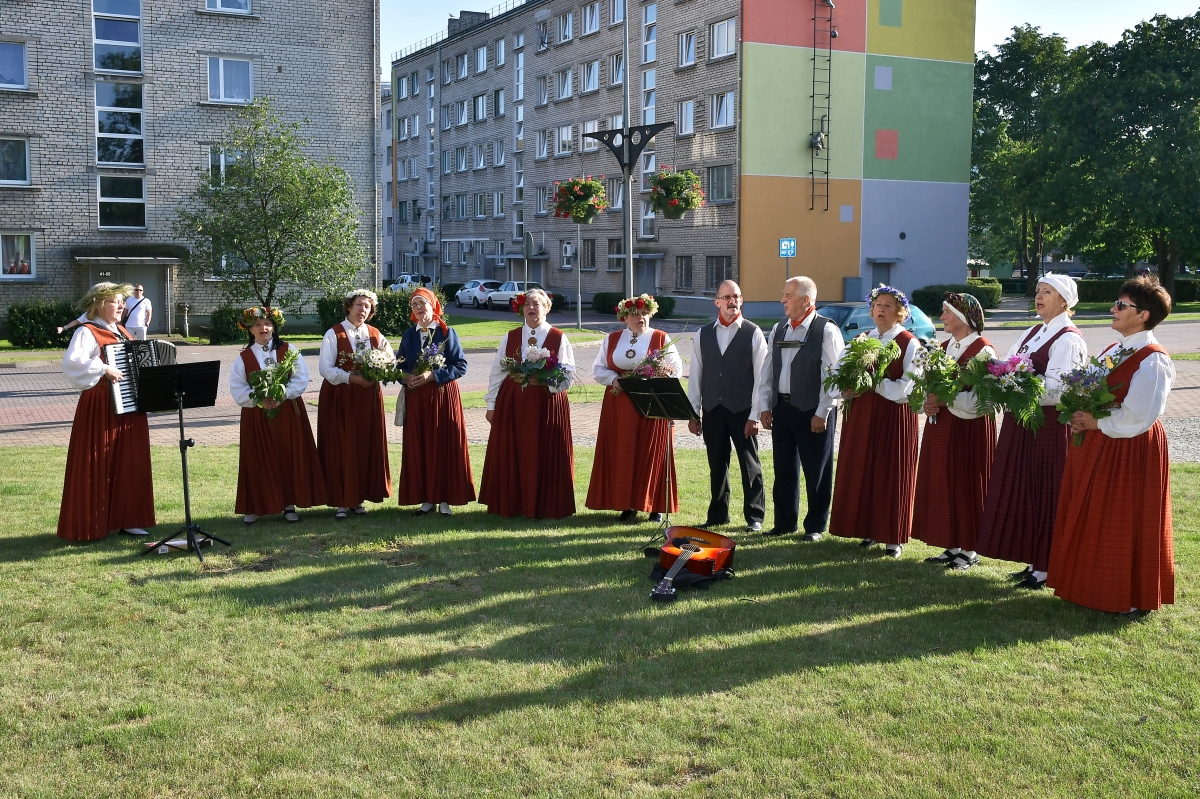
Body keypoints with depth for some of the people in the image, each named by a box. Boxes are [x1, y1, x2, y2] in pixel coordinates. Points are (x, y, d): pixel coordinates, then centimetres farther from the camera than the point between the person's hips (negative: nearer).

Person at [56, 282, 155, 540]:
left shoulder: (122, 332, 16)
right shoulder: (87, 332, -9)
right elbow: (72, 363, -26)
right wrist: (104, 368, -31)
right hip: (100, 408, -8)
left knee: (129, 463, 9)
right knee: (98, 465, -3)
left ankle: (126, 519, 16)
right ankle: (89, 525, 5)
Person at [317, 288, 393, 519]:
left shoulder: (375, 335, 10)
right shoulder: (334, 334, -3)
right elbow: (325, 368, -10)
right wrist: (351, 377, -21)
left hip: (368, 397, 4)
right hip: (339, 398, -4)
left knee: (367, 447, 4)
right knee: (340, 449, -3)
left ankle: (358, 498, 14)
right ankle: (341, 501, 3)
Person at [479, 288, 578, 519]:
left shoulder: (559, 339, 3)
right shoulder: (510, 338, 10)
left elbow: (569, 374, -1)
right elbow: (497, 372, 10)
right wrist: (491, 403, 6)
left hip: (547, 404, -2)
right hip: (513, 403, 2)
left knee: (545, 456, -1)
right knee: (511, 455, 2)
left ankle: (544, 506, 8)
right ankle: (511, 505, 11)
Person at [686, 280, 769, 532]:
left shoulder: (753, 333, -1)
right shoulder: (703, 334, 8)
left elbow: (760, 377, -4)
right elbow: (695, 376, 8)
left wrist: (755, 415, -9)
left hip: (742, 411, -3)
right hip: (712, 410, 3)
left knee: (750, 466, 4)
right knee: (717, 465, 11)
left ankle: (755, 516, 13)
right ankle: (717, 514, 21)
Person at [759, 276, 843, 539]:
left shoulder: (826, 330, -9)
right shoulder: (779, 330, 10)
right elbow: (768, 371, 14)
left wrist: (822, 413, -14)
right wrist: (765, 406, 8)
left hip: (813, 411, -6)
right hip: (781, 407, 6)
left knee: (816, 473, 4)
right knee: (784, 469, 12)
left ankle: (815, 526, 16)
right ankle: (784, 523, 24)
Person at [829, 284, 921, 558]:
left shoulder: (909, 344, -5)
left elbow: (905, 389, -12)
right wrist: (848, 389, -10)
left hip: (894, 417, -5)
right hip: (861, 415, 5)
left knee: (891, 475, 1)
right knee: (861, 472, 6)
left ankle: (894, 537, 9)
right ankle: (868, 529, 17)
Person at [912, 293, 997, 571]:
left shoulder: (983, 351, -10)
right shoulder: (943, 348, 14)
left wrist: (947, 399, -22)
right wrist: (927, 403, -5)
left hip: (970, 429, -8)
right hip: (940, 427, 8)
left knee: (966, 486, -2)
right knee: (941, 485, 9)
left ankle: (969, 550, 8)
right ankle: (952, 547, 18)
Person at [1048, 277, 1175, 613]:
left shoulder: (1153, 360, -17)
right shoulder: (1111, 350, 10)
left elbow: (1139, 417, -23)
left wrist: (1097, 423, -17)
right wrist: (1081, 418, -3)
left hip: (1130, 450, -9)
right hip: (1095, 446, 9)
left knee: (1125, 525, 2)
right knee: (1092, 520, 15)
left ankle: (1129, 598, 15)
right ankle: (1098, 586, 29)